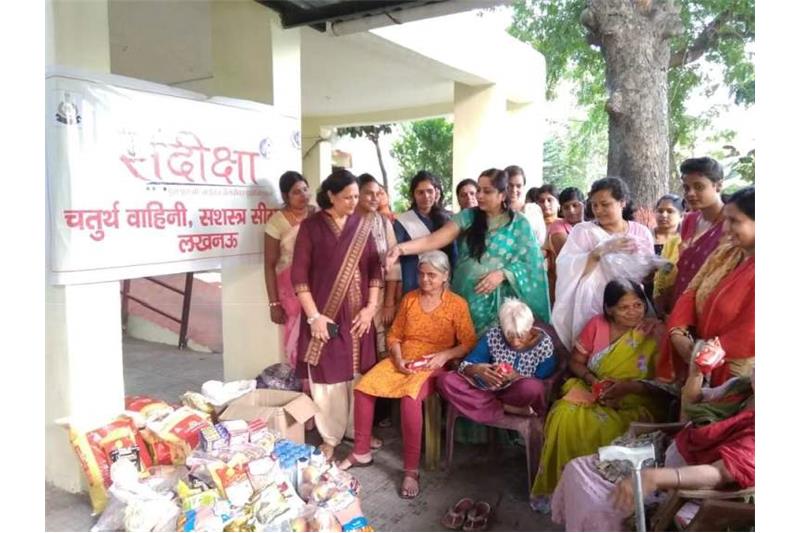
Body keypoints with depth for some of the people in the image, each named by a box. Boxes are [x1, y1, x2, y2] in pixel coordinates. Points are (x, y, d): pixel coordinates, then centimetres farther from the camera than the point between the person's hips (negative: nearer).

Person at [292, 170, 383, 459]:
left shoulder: (362, 225, 5)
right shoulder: (311, 226, -5)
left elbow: (374, 268, 6)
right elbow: (299, 274, -7)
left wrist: (371, 307, -3)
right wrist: (313, 315, -12)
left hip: (357, 315, 3)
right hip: (325, 315, -3)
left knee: (359, 375, 10)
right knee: (327, 376, 3)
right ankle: (330, 437, 18)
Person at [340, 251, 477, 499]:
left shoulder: (457, 304, -3)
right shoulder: (409, 299, 9)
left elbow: (469, 344, -4)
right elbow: (394, 336, 10)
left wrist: (444, 355, -18)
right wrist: (398, 358, -8)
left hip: (433, 366, -5)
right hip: (403, 361, 5)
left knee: (410, 397, -35)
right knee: (363, 387, -18)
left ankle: (411, 470, -22)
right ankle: (361, 452, 1)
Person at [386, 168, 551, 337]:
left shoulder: (520, 224, 0)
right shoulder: (468, 216, 2)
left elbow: (531, 263, -1)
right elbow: (435, 239, -9)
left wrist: (502, 274, -17)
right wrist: (401, 248, -24)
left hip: (498, 302, -2)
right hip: (465, 297, 2)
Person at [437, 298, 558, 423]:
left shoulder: (544, 344, -13)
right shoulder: (493, 336, -9)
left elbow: (541, 387, -11)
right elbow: (465, 366, -8)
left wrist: (517, 377, -29)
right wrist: (476, 369, -31)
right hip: (489, 388, 3)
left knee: (532, 387, -41)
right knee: (445, 380, -21)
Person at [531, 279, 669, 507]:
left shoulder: (654, 334, -6)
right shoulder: (597, 325, 1)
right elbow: (575, 362, 7)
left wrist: (630, 386, -23)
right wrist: (593, 380, -12)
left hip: (635, 402, -3)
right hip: (592, 392, 3)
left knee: (602, 428, -33)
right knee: (565, 416, -27)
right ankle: (557, 485, -8)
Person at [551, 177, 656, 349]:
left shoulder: (641, 232, 5)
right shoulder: (582, 231, -2)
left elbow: (649, 274, 6)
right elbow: (565, 269, -16)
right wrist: (601, 250, -25)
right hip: (592, 310, -2)